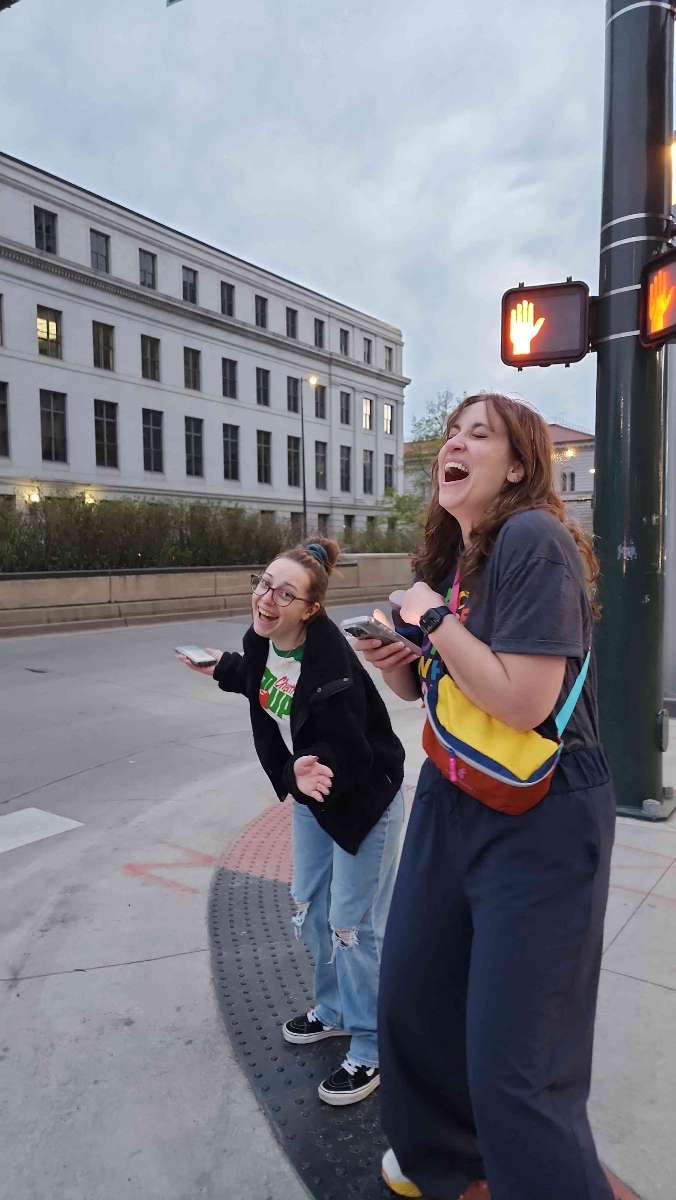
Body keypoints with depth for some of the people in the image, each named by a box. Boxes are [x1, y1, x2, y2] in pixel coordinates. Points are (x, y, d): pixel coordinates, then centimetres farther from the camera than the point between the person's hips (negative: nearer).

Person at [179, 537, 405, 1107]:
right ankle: (334, 1010, 44)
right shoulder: (262, 641, -10)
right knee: (310, 908, 21)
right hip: (310, 792, 8)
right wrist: (221, 669, 8)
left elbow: (343, 752, -33)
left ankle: (372, 1049, 24)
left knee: (353, 923, 2)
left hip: (363, 797, -8)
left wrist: (308, 772, -51)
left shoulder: (331, 664, -34)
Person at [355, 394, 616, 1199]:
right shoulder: (450, 557, 7)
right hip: (449, 802, 8)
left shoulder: (535, 539, -19)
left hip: (541, 820, -8)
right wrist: (392, 662, -3)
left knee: (513, 1060, -1)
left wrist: (432, 619, -17)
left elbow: (522, 703, -27)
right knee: (413, 996, 19)